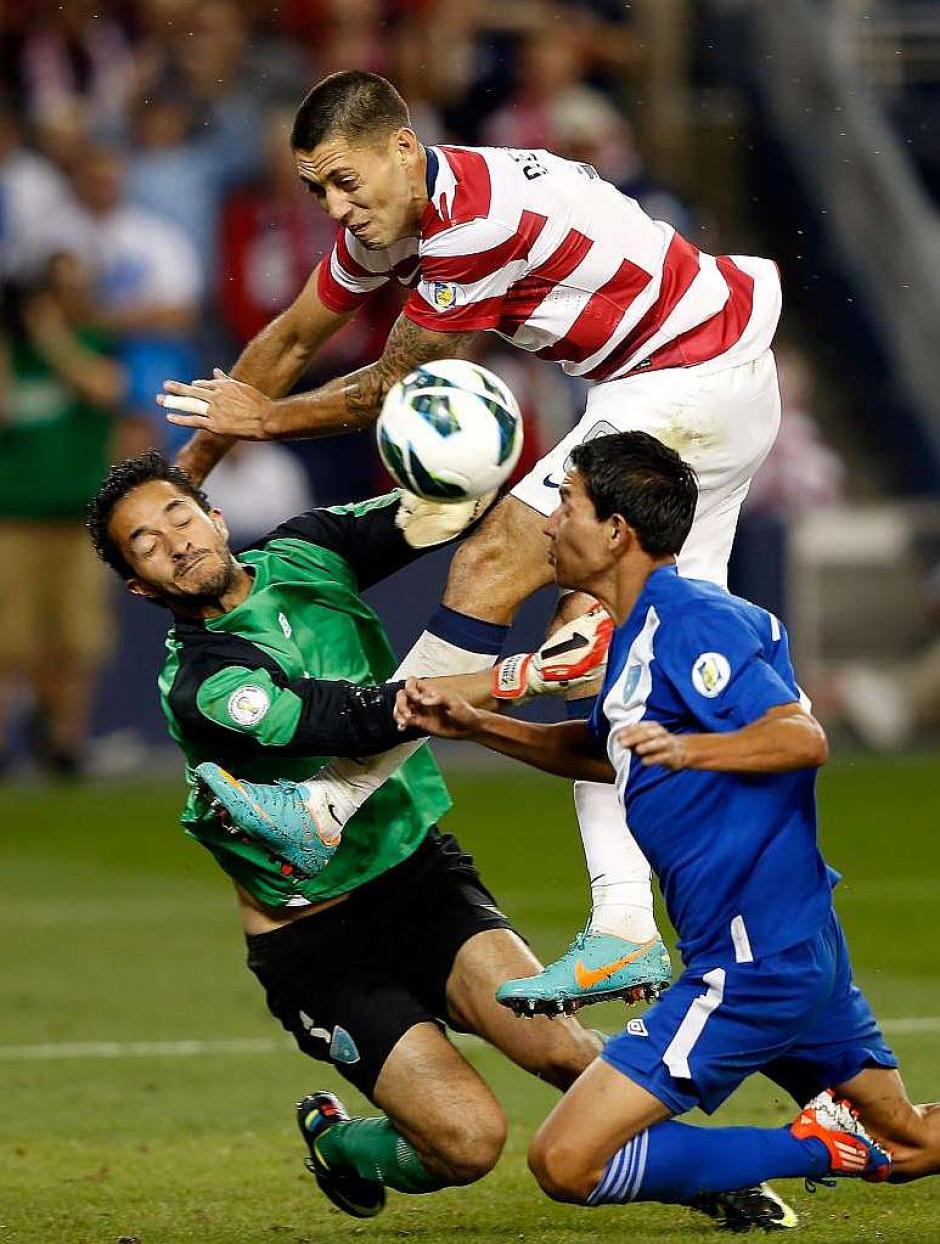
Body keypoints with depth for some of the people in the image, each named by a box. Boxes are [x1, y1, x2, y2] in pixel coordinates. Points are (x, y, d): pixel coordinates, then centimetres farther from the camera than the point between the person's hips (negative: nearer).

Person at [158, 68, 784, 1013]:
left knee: (493, 566, -14)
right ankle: (626, 932, 1)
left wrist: (267, 419, 1)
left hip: (689, 391, -10)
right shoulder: (388, 216, 2)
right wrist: (185, 474, 20)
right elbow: (294, 339, 17)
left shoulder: (478, 218, -26)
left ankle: (330, 805, -10)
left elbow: (398, 390, -13)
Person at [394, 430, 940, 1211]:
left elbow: (803, 737, -25)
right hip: (802, 945, 10)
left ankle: (819, 1144, -8)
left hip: (753, 963, -10)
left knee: (567, 1163, -13)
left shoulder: (690, 621, -16)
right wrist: (475, 726, 18)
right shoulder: (637, 633, 13)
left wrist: (690, 749, -40)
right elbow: (607, 751, 29)